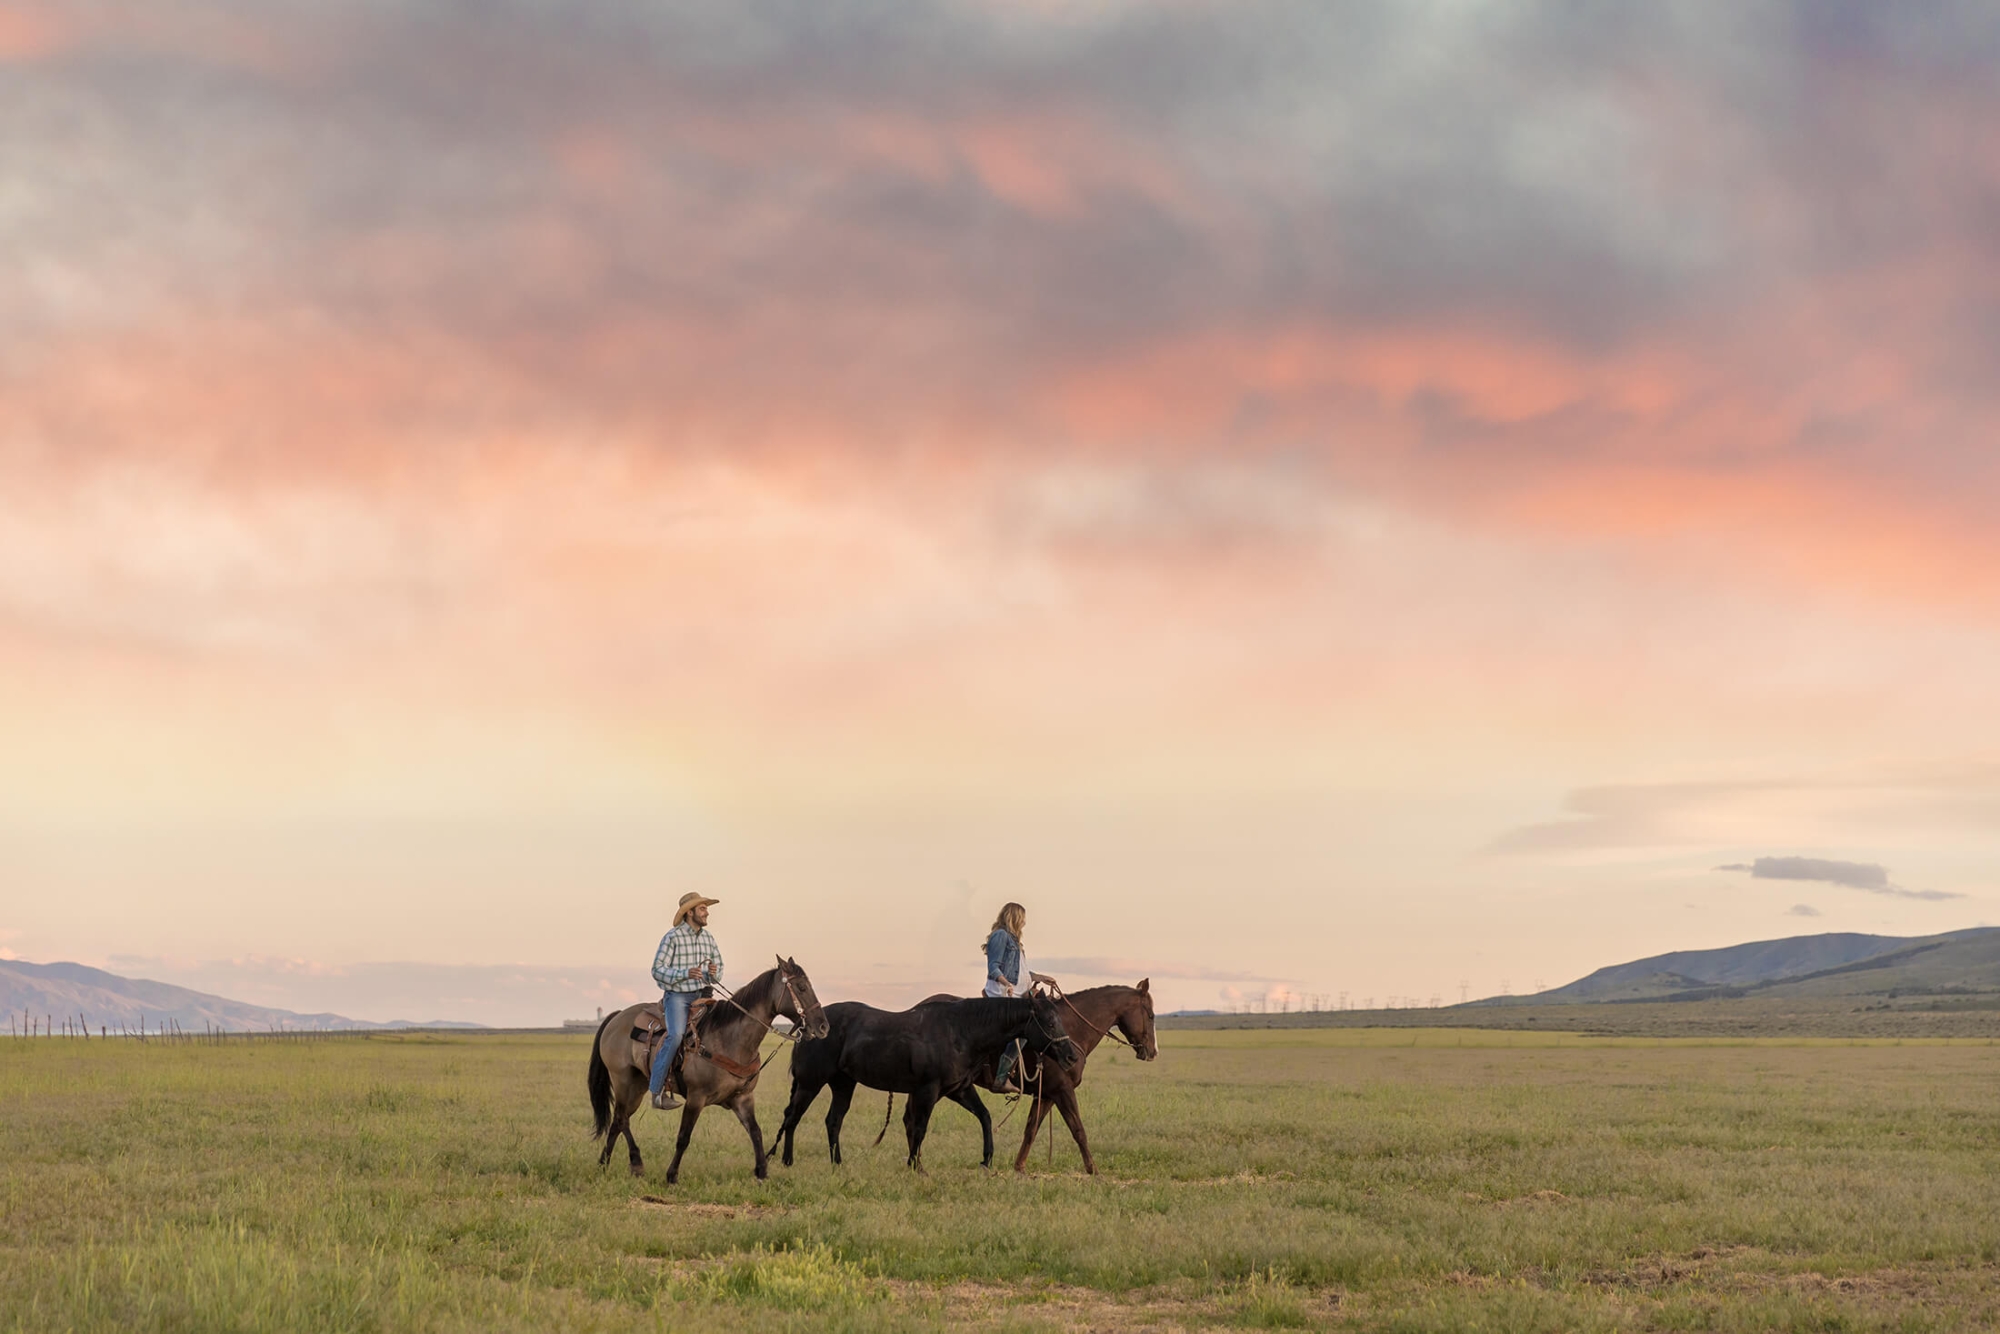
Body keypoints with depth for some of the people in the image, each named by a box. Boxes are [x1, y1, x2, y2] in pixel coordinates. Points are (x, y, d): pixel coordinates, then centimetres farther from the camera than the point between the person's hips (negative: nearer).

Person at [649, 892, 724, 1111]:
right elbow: (657, 970, -10)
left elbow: (718, 969, 18)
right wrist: (685, 974, -22)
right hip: (677, 996, -6)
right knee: (676, 1035, -27)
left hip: (702, 994, 6)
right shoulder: (673, 937, -7)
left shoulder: (708, 938, 11)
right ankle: (657, 1091, -21)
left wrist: (714, 973, -7)